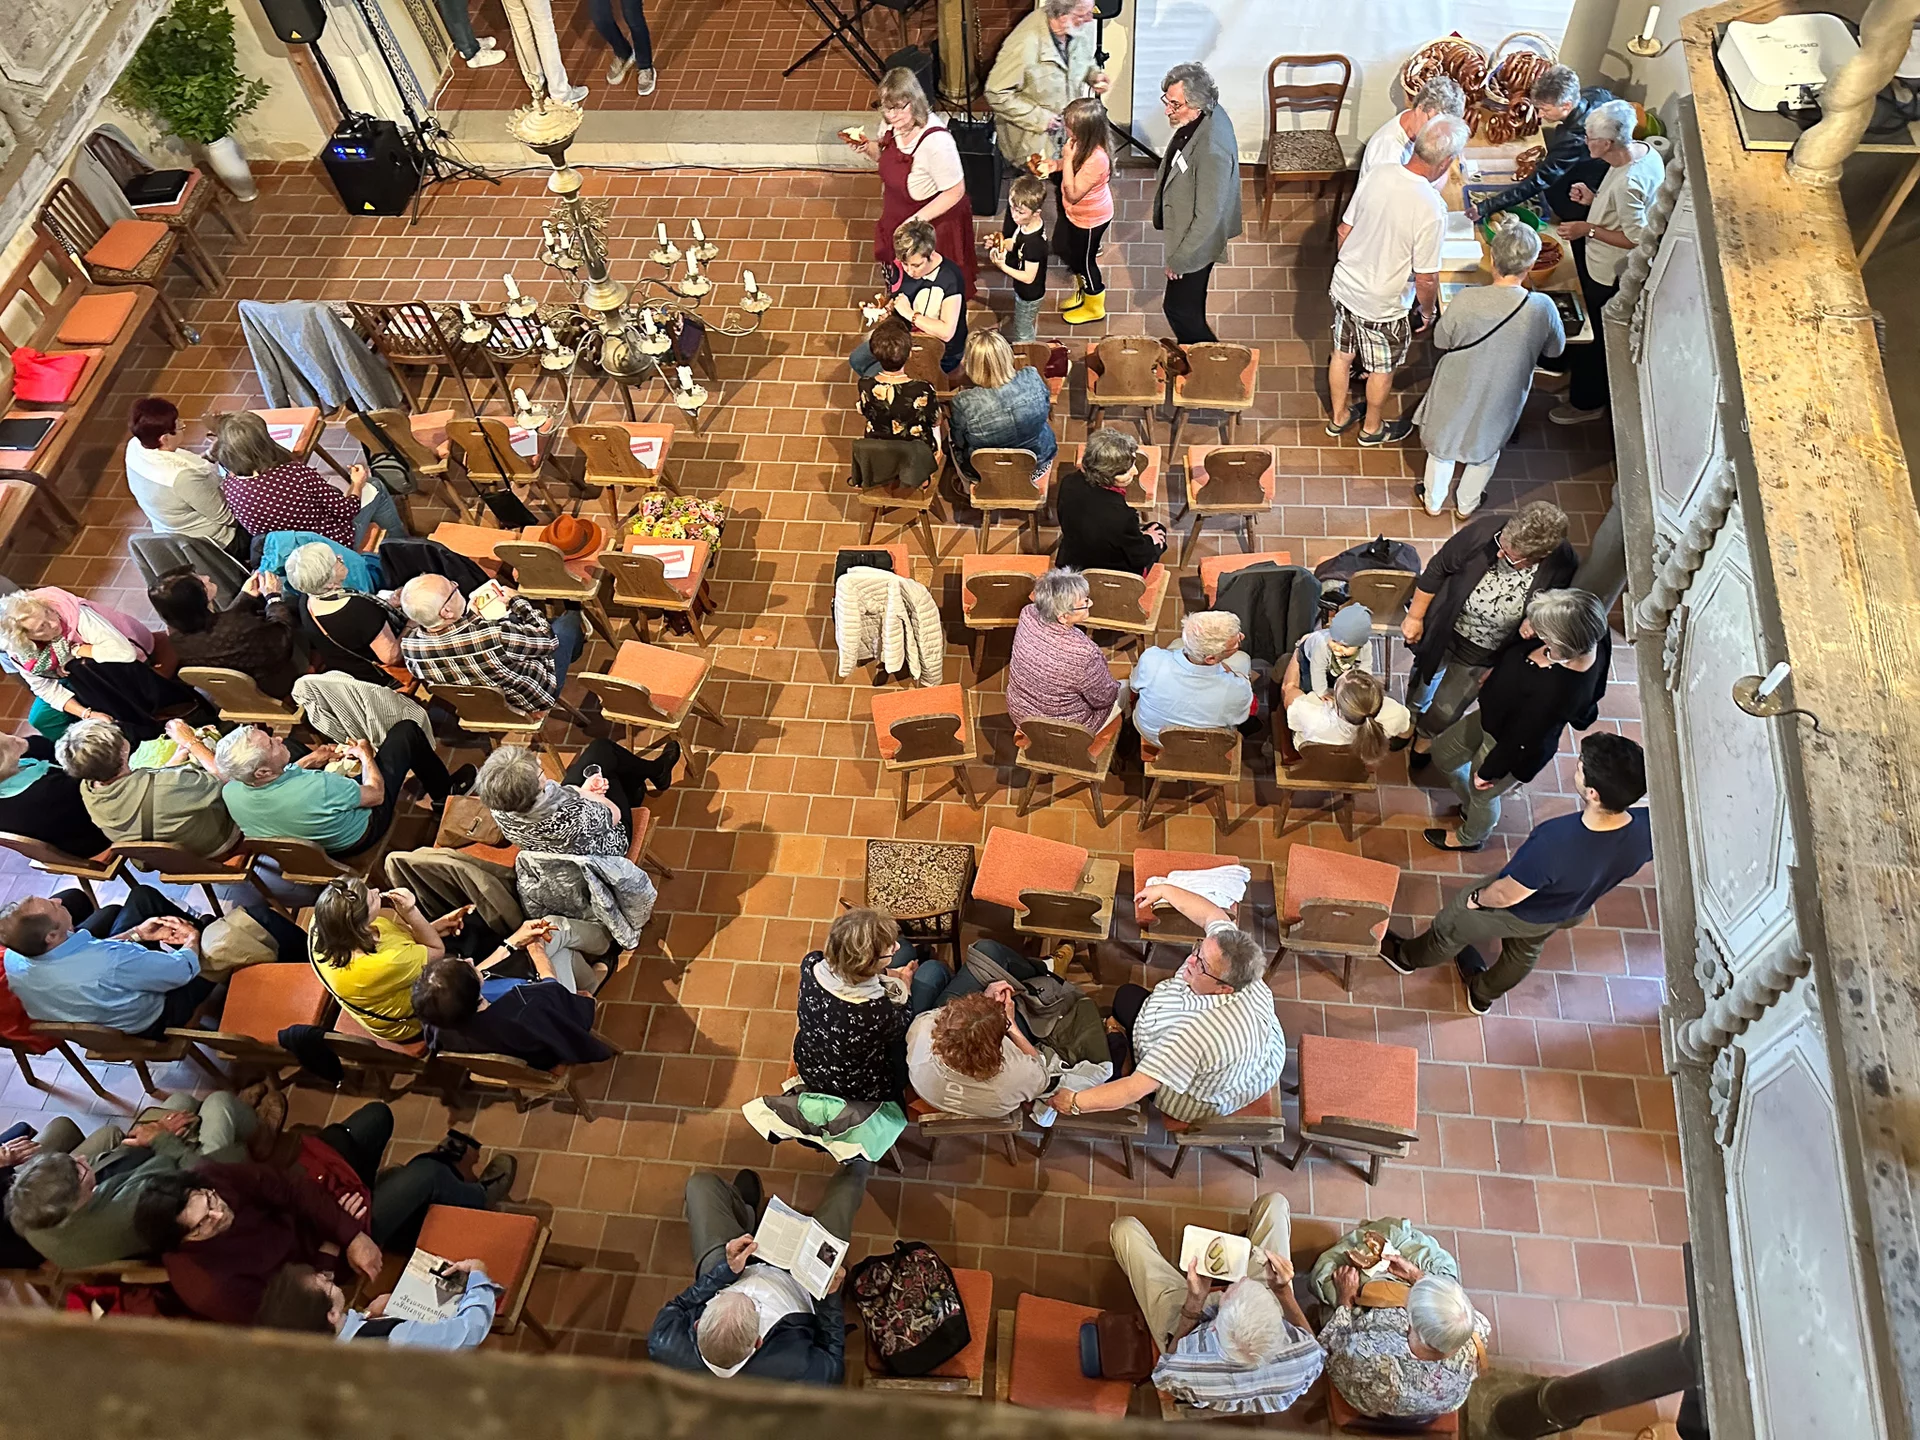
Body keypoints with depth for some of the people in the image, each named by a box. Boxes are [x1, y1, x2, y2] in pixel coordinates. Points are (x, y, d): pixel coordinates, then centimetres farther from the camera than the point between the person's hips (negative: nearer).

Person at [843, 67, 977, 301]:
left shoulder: (936, 140, -36)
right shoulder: (891, 124, -13)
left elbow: (955, 192, -28)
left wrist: (915, 221, -30)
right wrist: (869, 148, -14)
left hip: (933, 223, -8)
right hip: (896, 219, 8)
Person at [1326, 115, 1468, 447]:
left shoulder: (1377, 175, -13)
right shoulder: (1431, 209, -29)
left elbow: (1344, 230, 0)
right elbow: (1426, 278, -22)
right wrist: (1428, 311, -2)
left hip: (1344, 285, 5)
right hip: (1383, 305, -5)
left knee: (1342, 354, 26)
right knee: (1382, 370, 20)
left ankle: (1339, 417, 47)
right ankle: (1373, 428, 43)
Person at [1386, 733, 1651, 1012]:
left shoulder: (1555, 842, -47)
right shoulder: (1648, 828, -31)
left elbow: (1505, 894, -29)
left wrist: (1477, 898, -7)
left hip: (1521, 914, -5)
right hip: (1574, 912, 5)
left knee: (1452, 925, 25)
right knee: (1525, 950, 35)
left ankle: (1409, 956, 55)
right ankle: (1483, 994, 62)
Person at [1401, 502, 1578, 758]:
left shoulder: (1563, 571, -31)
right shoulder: (1485, 530, -32)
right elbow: (1437, 569, -14)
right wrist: (1415, 616, -5)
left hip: (1482, 658, -1)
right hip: (1443, 632, 1)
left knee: (1445, 712, 18)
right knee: (1421, 684, 28)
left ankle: (1423, 738, 53)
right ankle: (1412, 720, 61)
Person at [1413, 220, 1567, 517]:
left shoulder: (1464, 301, -28)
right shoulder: (1542, 308, -25)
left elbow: (1441, 345, -12)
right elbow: (1555, 349, -6)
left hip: (1456, 393, -1)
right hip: (1501, 400, 1)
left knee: (1443, 441, 26)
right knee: (1487, 449, 29)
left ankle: (1433, 501, 47)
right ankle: (1466, 505, 48)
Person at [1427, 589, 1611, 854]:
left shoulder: (1558, 691, -45)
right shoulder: (1588, 635, -25)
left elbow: (1520, 741, -27)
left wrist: (1488, 771, -12)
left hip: (1512, 750, -7)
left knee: (1483, 794, 25)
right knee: (1443, 753, 27)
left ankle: (1470, 838, 60)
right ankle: (1472, 808, 57)